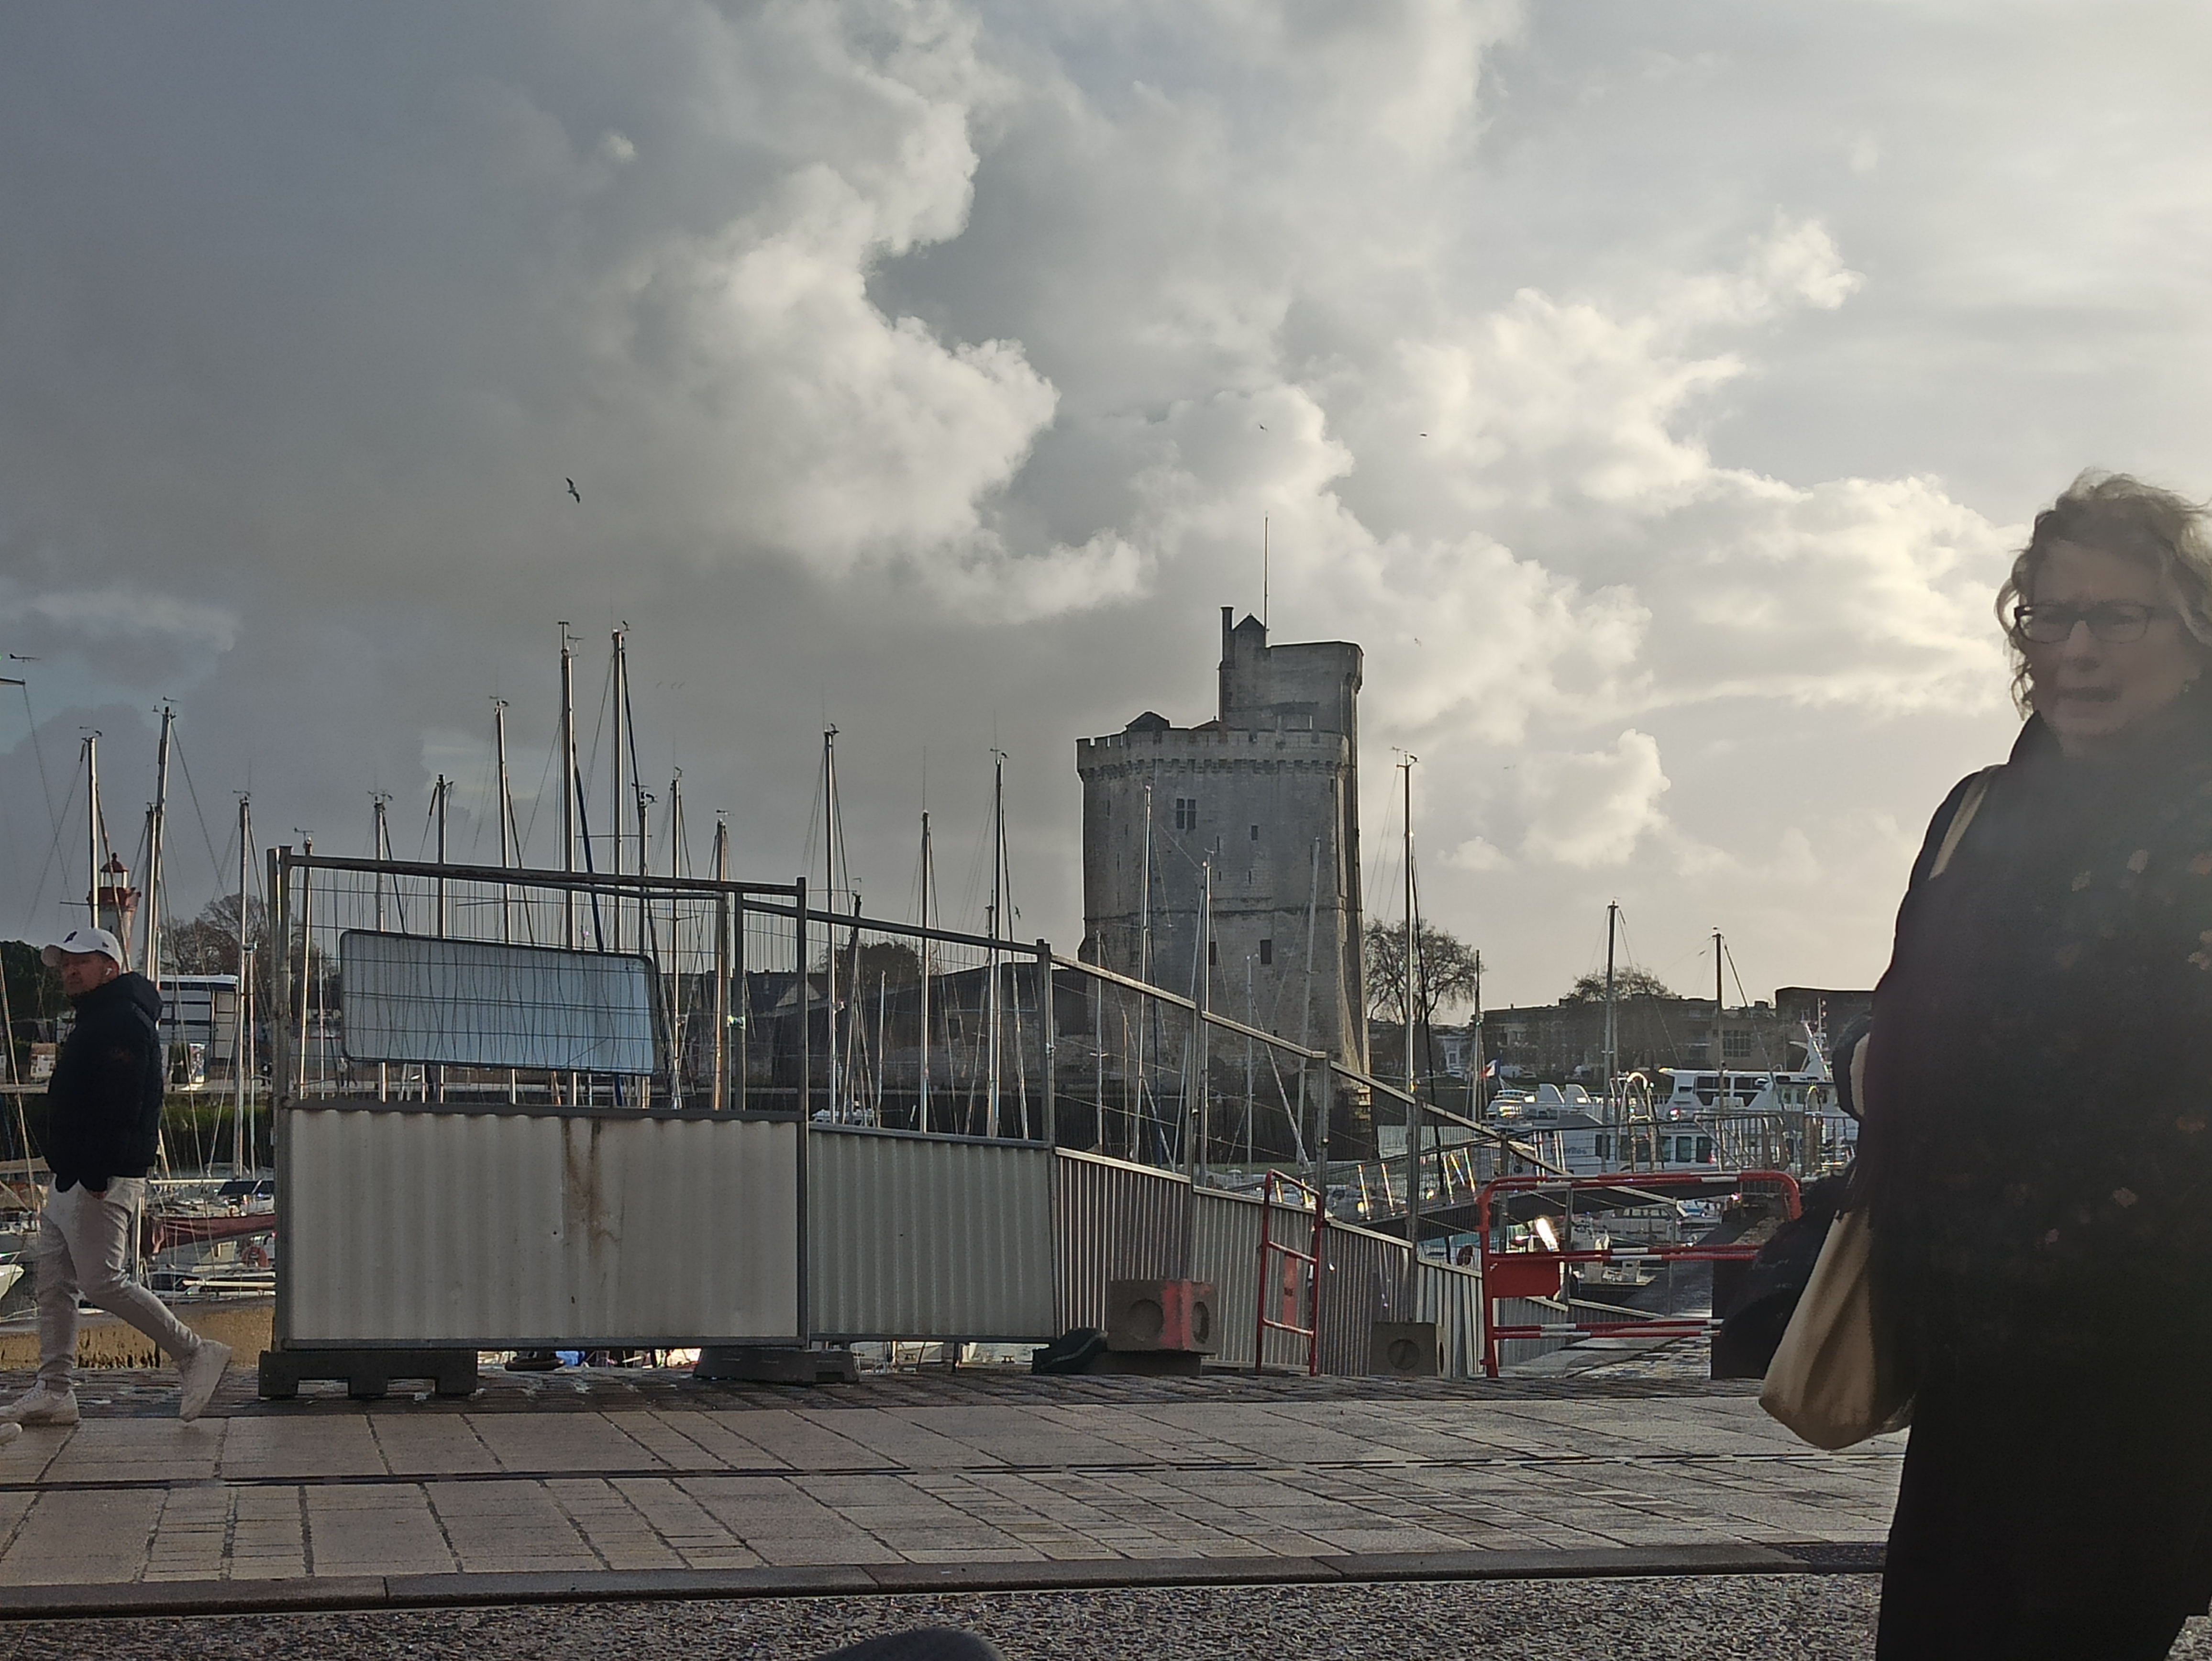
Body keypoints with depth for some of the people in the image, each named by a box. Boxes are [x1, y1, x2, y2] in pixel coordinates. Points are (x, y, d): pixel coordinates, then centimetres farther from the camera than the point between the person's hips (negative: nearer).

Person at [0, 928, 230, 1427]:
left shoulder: (124, 1020, -13)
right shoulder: (94, 1022, 22)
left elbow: (120, 1104, -23)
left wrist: (97, 1175, -28)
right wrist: (68, 1175, 16)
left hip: (102, 1181, -11)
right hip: (72, 1180, 11)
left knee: (101, 1281, -13)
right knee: (53, 1282, 9)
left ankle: (195, 1354, -6)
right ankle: (54, 1391, 11)